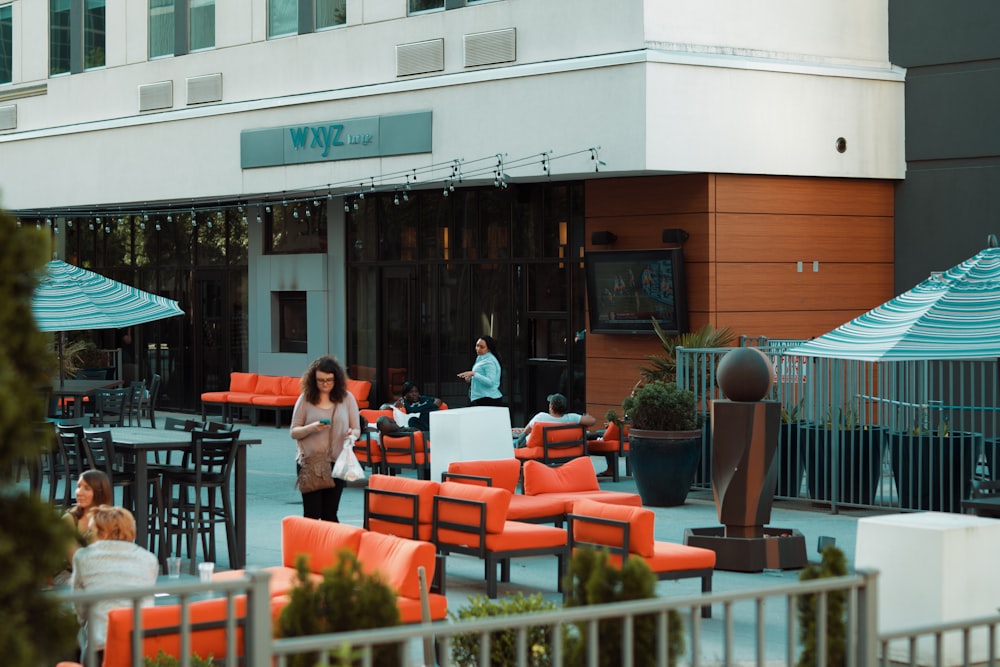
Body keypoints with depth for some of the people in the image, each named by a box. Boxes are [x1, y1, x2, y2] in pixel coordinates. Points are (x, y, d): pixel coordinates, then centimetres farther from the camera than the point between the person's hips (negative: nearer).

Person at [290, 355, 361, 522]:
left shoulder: (347, 398, 4)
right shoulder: (305, 399, 1)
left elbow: (357, 430, 9)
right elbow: (294, 432, 2)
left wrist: (352, 434, -16)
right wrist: (312, 428, -18)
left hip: (336, 463, 1)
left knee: (330, 514, 5)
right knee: (311, 514, -4)